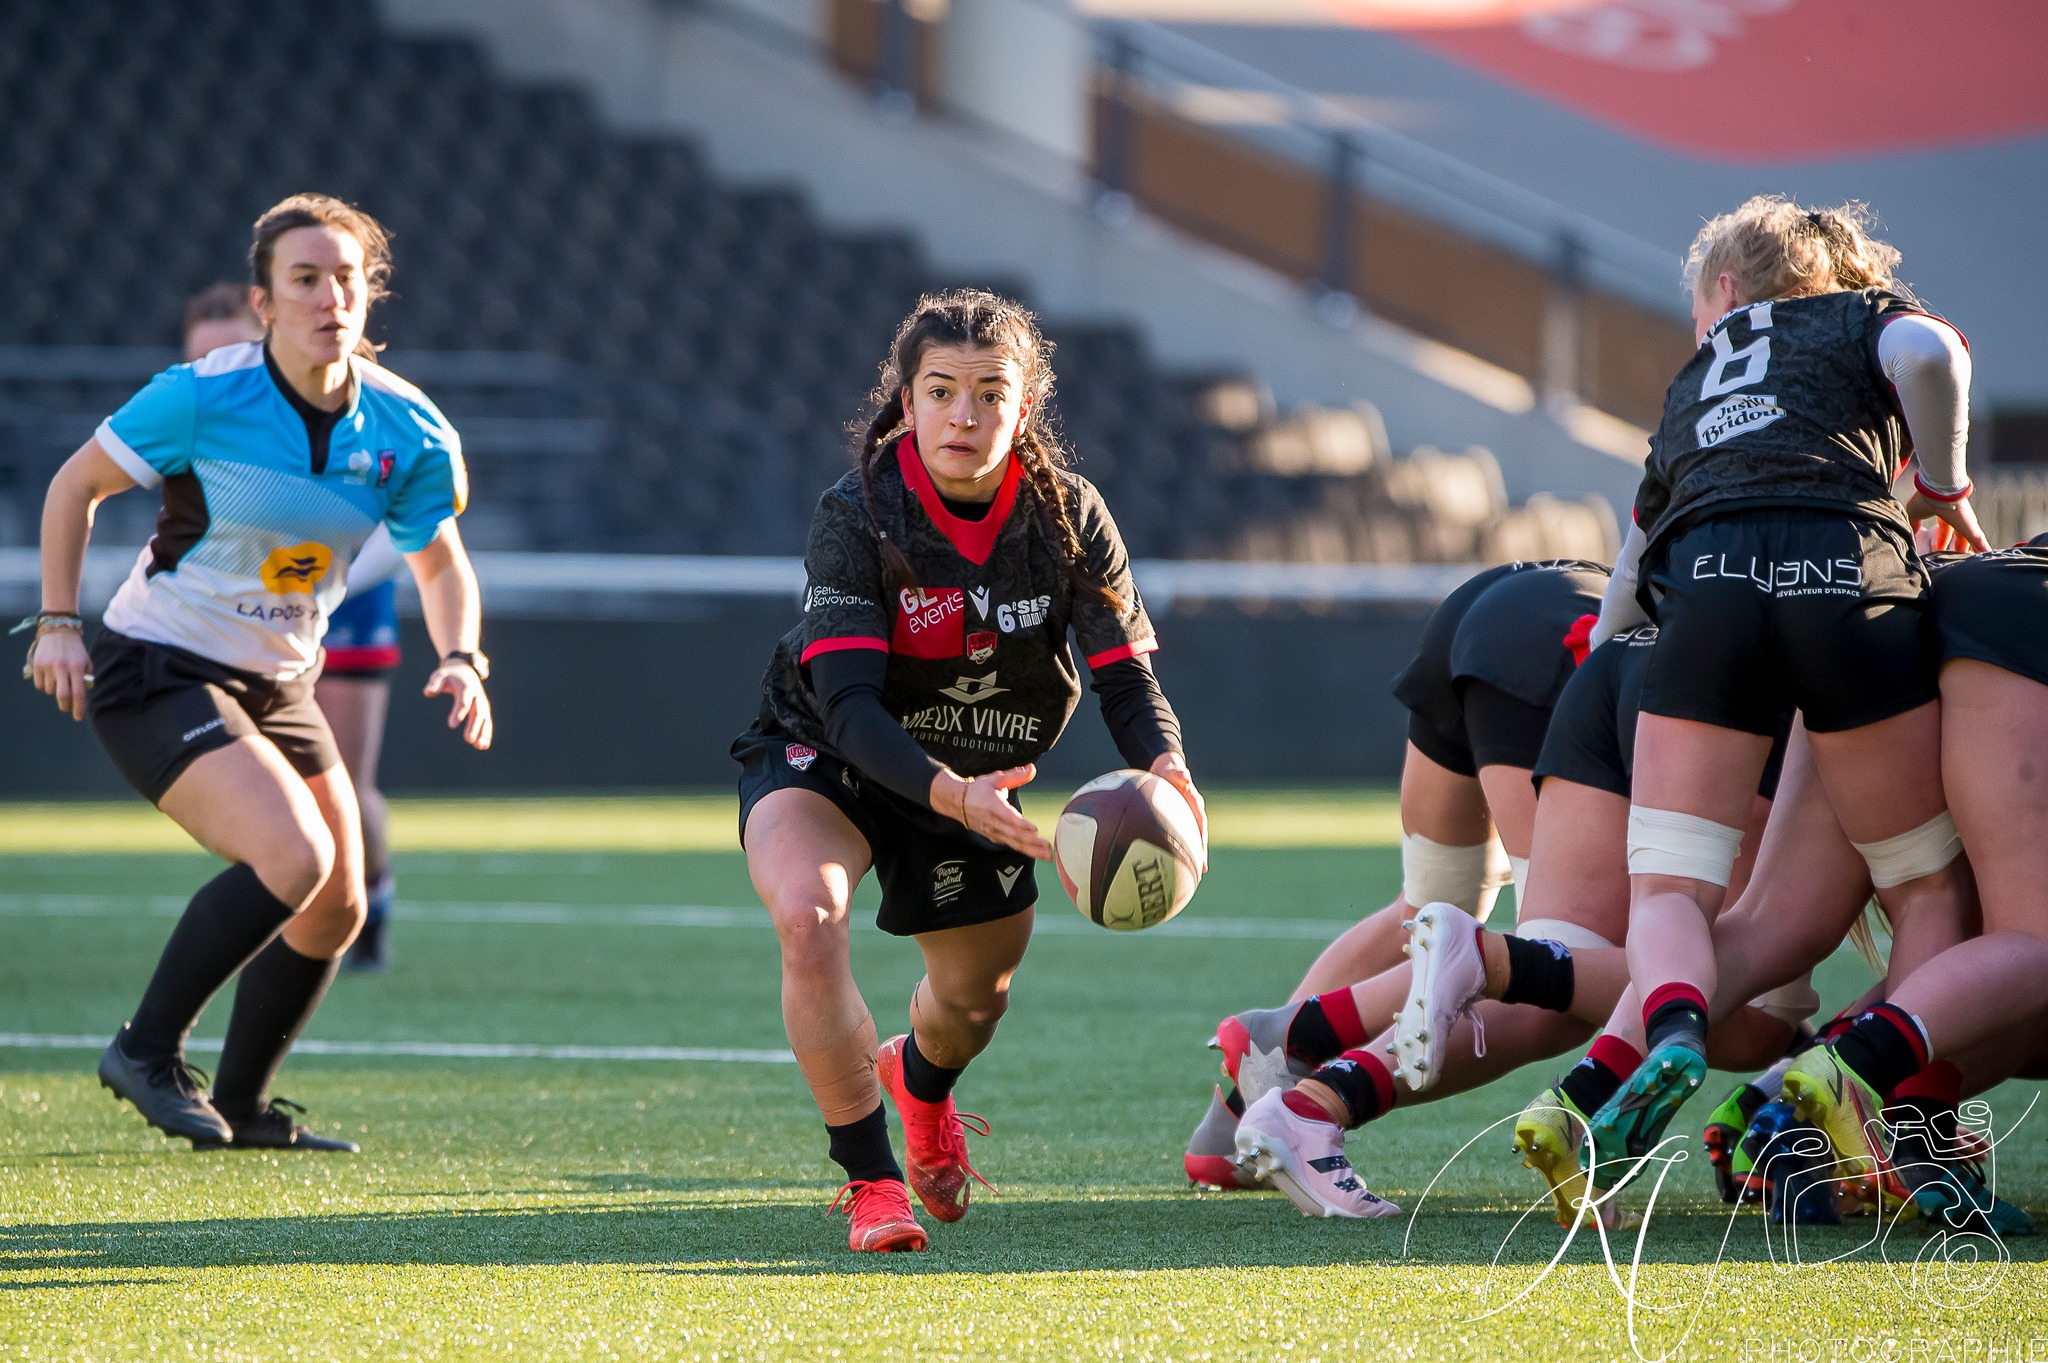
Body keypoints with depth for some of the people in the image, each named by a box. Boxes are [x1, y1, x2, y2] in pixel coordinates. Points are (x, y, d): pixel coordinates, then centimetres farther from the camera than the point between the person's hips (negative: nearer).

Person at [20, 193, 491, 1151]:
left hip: (276, 687, 7)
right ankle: (148, 1050, -9)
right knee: (292, 858, -25)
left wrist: (459, 659, -9)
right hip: (156, 672, -7)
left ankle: (239, 1107, 26)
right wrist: (57, 622, -9)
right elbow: (77, 483, -5)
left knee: (334, 910, 8)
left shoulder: (408, 431, -6)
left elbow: (441, 565, 9)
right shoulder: (203, 397, -19)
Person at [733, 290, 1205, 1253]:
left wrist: (1166, 768, -41)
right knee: (806, 915, -34)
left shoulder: (1068, 515, -17)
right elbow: (848, 702, -34)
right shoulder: (856, 515, -27)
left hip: (974, 782, 4)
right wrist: (948, 795, -51)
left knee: (977, 995, 20)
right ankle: (869, 1180, -22)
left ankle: (920, 1081, 61)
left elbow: (1127, 677, -17)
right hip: (822, 758, -4)